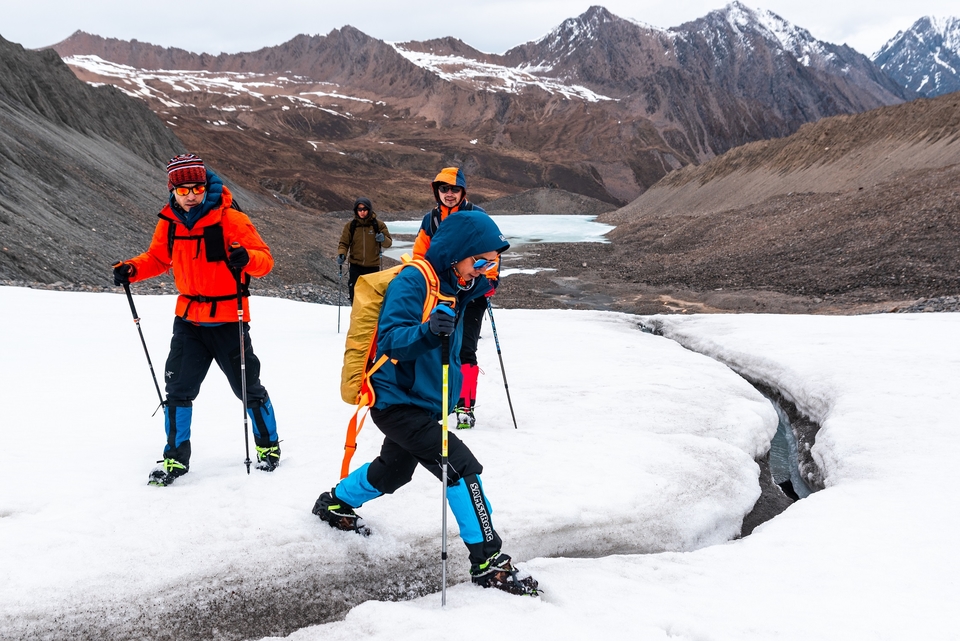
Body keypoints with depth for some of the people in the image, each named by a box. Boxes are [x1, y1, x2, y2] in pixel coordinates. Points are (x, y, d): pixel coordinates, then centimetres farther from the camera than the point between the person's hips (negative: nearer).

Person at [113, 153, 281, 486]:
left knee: (247, 387, 7)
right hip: (188, 319, 4)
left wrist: (246, 258, -36)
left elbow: (265, 258, -14)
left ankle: (268, 446, 27)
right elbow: (157, 258, 16)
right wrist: (132, 269, -3)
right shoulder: (169, 223, 1)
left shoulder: (231, 219, -14)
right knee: (178, 389, 4)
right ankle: (175, 457, 17)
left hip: (228, 321, -4)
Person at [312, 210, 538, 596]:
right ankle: (487, 562, -9)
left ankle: (335, 504, 52)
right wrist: (428, 331, -47)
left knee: (393, 472, 28)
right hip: (397, 401, -10)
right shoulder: (412, 282, -22)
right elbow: (390, 340, -32)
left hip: (422, 402, 10)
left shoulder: (456, 288, 6)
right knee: (462, 467, -18)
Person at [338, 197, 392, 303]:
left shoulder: (378, 225, -1)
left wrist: (383, 239, -24)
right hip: (356, 267, 0)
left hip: (373, 266, 0)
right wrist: (341, 254, -19)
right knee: (355, 295, -3)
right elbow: (344, 243, 1)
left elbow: (389, 243, -1)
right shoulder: (350, 226, 1)